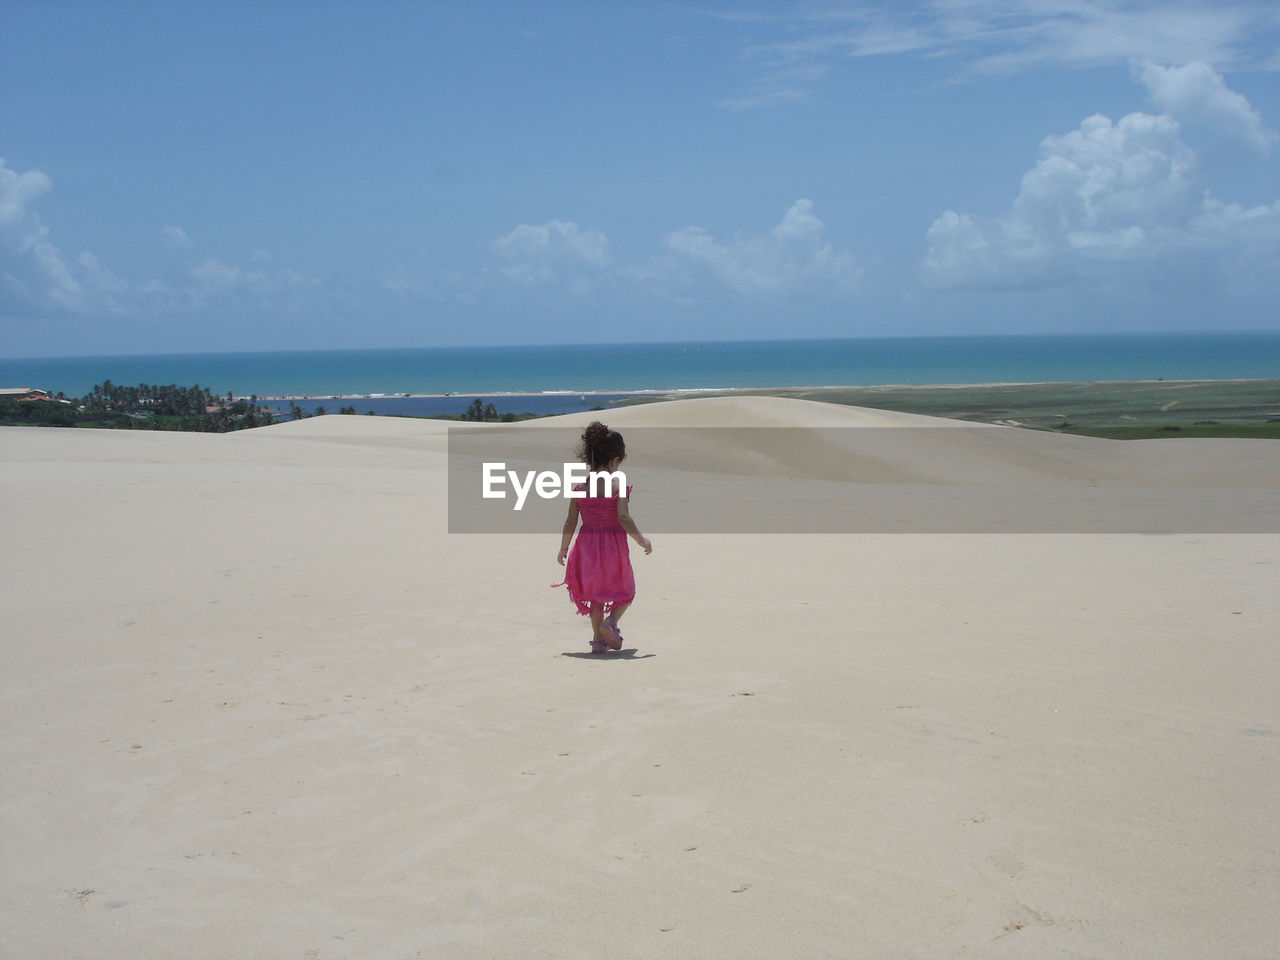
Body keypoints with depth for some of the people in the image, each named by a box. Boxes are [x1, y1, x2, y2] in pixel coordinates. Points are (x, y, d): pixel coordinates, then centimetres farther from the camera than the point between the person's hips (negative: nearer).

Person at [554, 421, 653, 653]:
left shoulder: (579, 486, -1)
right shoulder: (618, 485, -13)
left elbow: (570, 522, 1)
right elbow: (624, 518, -21)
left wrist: (563, 549, 12)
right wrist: (642, 540, -8)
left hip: (587, 546, 4)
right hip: (613, 546, -4)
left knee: (595, 593, 19)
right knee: (625, 591, 16)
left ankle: (598, 639, 16)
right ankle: (611, 621, -9)